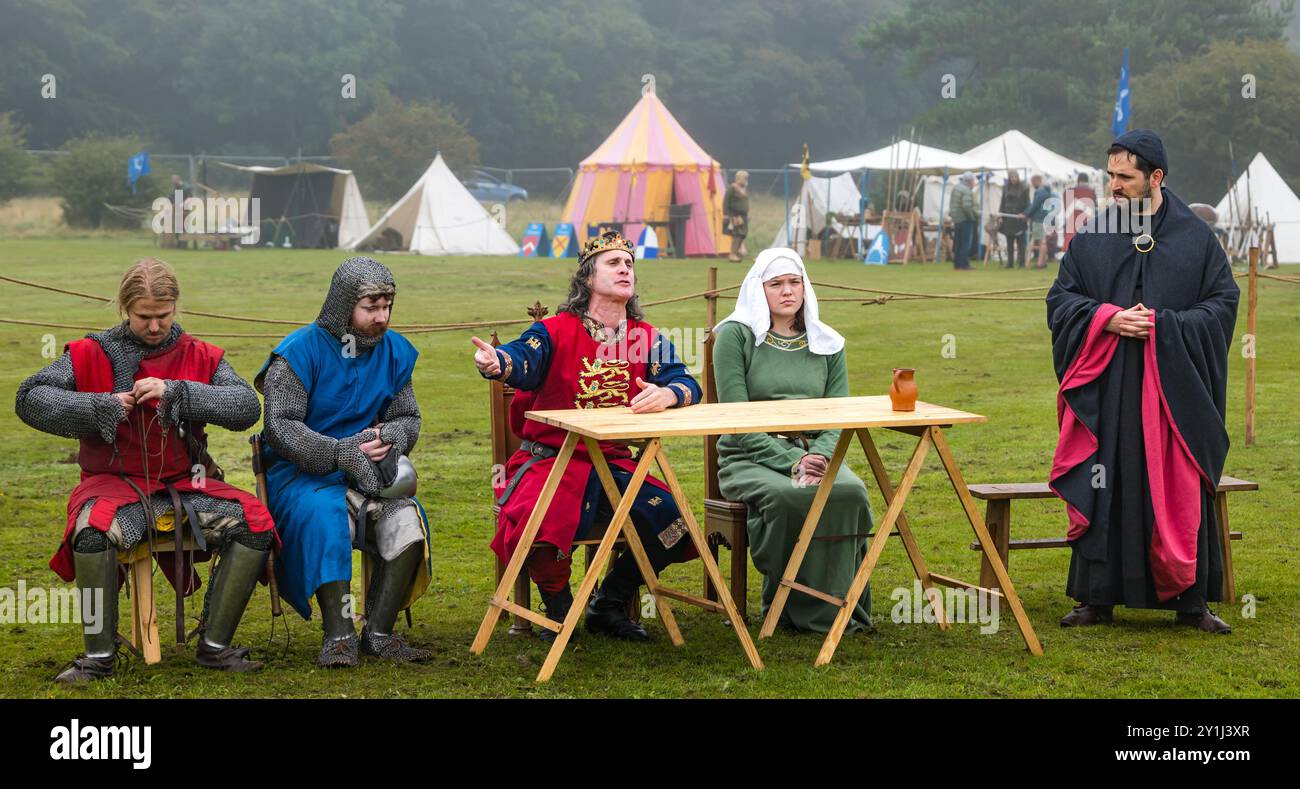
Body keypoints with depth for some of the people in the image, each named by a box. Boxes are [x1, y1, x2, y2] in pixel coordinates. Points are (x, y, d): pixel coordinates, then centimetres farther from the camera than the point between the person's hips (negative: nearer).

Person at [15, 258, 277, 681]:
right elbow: (31, 398, -2)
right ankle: (99, 654, -21)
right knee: (93, 529, -37)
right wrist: (98, 408, -14)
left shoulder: (201, 357, 8)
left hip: (186, 485, 3)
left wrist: (177, 392, -17)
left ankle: (214, 645, -11)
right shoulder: (92, 354, 3)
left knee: (256, 521, -21)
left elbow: (247, 406, -6)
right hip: (115, 483, -2)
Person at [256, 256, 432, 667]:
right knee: (326, 515, -36)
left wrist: (389, 438, -10)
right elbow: (280, 426, -15)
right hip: (300, 472, -4)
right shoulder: (300, 351, -9)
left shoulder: (393, 351, 9)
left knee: (406, 520, -25)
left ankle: (379, 633, -15)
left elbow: (408, 418, 16)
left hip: (369, 471, 4)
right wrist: (342, 452, -26)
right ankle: (338, 634, -28)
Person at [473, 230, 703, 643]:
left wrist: (667, 393, -27)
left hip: (615, 463, 4)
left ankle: (609, 605, 9)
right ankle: (558, 605, 2)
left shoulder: (646, 338, 8)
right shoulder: (556, 331, -5)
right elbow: (524, 360, -24)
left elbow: (687, 384, -2)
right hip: (550, 459, -4)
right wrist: (496, 363, -49)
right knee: (541, 526, -31)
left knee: (670, 521, -15)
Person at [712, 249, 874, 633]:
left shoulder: (827, 345, 14)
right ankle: (795, 610, -20)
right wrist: (791, 462, -19)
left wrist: (820, 457, -17)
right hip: (749, 458, -3)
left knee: (850, 491, -30)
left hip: (814, 453, 3)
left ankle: (841, 606, -19)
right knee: (787, 497, -36)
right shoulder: (737, 335, 1)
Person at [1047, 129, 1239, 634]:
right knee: (1103, 492, 2)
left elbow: (1223, 303, 1)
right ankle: (1097, 598, 11)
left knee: (1180, 492, 1)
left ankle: (1191, 601, 10)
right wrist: (1107, 318, -12)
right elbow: (1061, 299, 7)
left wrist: (1164, 324, -12)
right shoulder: (1091, 238, 6)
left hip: (1174, 391, -1)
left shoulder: (1197, 237, 2)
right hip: (1106, 390, 1)